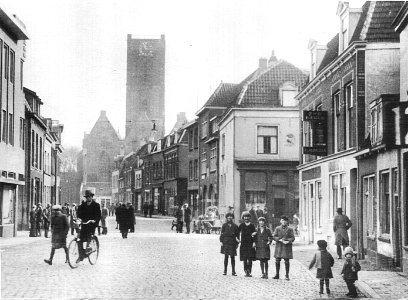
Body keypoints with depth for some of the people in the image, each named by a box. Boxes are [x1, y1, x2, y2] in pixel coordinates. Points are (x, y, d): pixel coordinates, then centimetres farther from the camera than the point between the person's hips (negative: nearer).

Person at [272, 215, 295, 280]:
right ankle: (277, 275, 12)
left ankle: (287, 275, 7)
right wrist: (281, 240, -13)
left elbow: (292, 238, 1)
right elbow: (274, 237, 2)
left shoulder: (290, 229, 5)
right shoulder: (277, 228, 8)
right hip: (279, 246, 1)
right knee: (277, 261, 1)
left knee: (286, 261, -1)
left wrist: (288, 241, -18)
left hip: (287, 247, -1)